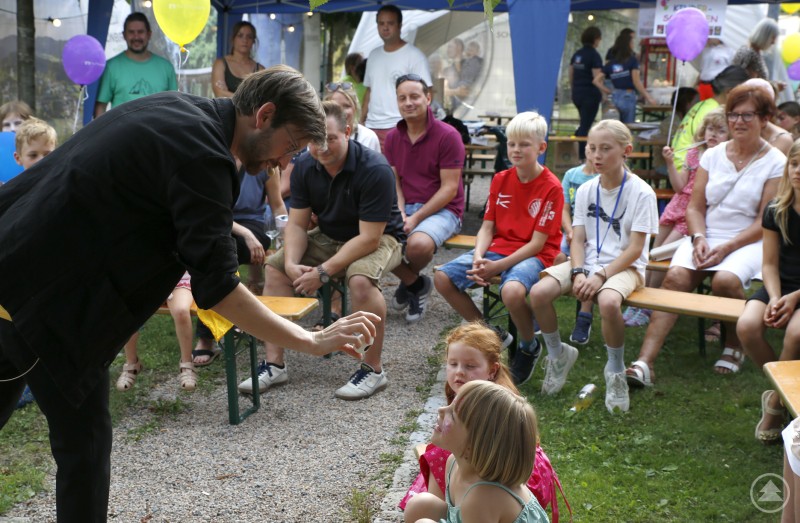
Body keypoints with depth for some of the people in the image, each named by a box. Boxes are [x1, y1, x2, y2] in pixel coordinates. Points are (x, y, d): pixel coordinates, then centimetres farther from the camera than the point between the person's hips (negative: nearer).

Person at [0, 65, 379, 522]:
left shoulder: (172, 108, 8)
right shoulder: (202, 155, -21)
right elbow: (216, 290, -25)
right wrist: (312, 342, -22)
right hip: (52, 299, -10)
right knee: (85, 442, 1)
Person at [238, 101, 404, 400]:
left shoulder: (375, 170, -28)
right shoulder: (305, 167, -9)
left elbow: (369, 238, -28)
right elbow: (297, 224, -4)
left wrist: (323, 271, -31)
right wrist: (292, 264, -24)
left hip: (379, 238, -6)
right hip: (328, 237, 7)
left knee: (360, 279, -37)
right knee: (275, 267, -7)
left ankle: (373, 370, -19)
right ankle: (274, 364, -3)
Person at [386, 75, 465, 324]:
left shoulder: (448, 136, -9)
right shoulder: (393, 138, 10)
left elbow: (449, 188, -12)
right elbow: (394, 182, 8)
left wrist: (416, 218, -19)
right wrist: (400, 213, -12)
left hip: (442, 210, -5)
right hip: (406, 208, 5)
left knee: (418, 244, -36)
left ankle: (409, 281, 4)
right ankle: (417, 284, 3)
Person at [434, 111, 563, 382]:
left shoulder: (551, 187, -12)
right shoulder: (501, 180, 6)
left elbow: (537, 243, -14)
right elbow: (487, 227, 6)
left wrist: (497, 266, -21)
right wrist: (478, 258, -14)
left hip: (533, 255, -6)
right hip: (498, 247, 7)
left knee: (512, 290, -39)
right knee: (443, 277, -11)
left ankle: (528, 347, -6)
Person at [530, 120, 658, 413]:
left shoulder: (641, 192, -8)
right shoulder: (585, 191, 7)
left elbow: (635, 249, -11)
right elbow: (578, 240, 5)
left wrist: (600, 276, -20)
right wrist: (579, 273, -14)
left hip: (624, 267, -5)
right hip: (588, 262, 5)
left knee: (608, 301, -38)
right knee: (538, 293, -20)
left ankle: (615, 371, -12)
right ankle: (558, 355, 7)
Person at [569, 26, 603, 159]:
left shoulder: (577, 54, 8)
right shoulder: (594, 55, -13)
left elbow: (571, 76, 13)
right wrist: (605, 94, -8)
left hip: (577, 94, 7)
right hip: (590, 95, -7)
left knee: (584, 123, 23)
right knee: (586, 125, 1)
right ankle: (581, 156, 4)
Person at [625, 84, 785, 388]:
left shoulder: (775, 163, 0)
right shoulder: (712, 156, 11)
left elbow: (766, 221, -6)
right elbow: (695, 207, 9)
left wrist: (727, 247, -17)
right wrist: (699, 238, -11)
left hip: (748, 242, -3)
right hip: (706, 237, 3)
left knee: (726, 279, -34)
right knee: (676, 276, -26)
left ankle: (734, 347, -4)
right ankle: (645, 362, -33)